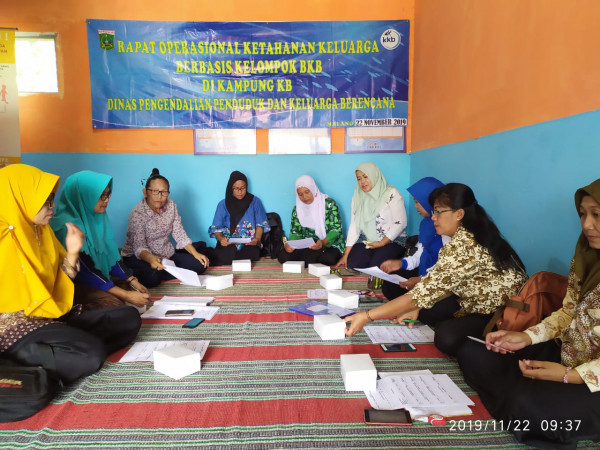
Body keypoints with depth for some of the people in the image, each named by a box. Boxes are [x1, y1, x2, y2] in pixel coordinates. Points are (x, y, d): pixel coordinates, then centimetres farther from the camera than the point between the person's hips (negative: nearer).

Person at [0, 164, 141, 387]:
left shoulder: (42, 230, 11)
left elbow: (59, 278, 16)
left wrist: (72, 252, -2)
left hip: (55, 315, 9)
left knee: (129, 317, -2)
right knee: (92, 354, -32)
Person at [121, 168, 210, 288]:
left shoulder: (171, 205, -2)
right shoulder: (137, 213, -19)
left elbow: (180, 234, -1)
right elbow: (139, 246, -26)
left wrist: (196, 254, -13)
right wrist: (151, 259, -49)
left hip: (166, 255, 6)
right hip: (139, 256, -6)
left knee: (200, 264, -10)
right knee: (151, 277, -37)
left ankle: (160, 274, -5)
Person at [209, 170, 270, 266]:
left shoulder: (255, 201, 11)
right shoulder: (223, 204, 11)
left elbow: (260, 225, 9)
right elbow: (217, 228, 5)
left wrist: (257, 238, -13)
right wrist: (221, 239, -18)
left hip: (249, 244, 0)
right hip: (228, 244, 0)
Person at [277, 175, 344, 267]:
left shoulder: (328, 203, -7)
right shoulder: (297, 209, 7)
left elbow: (336, 228, -12)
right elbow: (295, 232, 6)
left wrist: (324, 242, -31)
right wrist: (289, 244, -18)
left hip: (329, 244, -3)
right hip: (306, 246, 3)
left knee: (328, 258, -38)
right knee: (282, 256, -21)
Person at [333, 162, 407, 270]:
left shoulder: (391, 194, -7)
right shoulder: (357, 197, 8)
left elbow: (400, 223, -10)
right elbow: (354, 226, 4)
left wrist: (382, 243, -13)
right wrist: (345, 255, -3)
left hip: (391, 241, -4)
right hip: (366, 242, 4)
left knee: (375, 266, -29)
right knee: (352, 264, -23)